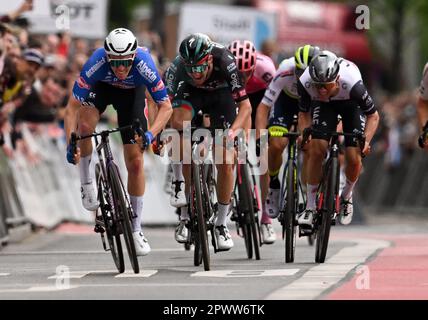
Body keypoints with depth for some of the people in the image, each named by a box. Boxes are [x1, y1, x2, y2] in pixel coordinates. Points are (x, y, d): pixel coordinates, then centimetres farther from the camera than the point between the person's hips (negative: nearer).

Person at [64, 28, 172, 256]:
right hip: (101, 86, 0)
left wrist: (151, 133, -49)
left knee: (135, 161, -4)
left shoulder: (144, 65, -38)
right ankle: (87, 184, -8)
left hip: (132, 92, 0)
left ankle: (136, 230, 7)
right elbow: (72, 106, -37)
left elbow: (166, 107, -32)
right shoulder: (97, 63, -39)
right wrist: (70, 143, -48)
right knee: (84, 124, -33)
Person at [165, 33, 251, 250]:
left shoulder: (225, 63, -37)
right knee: (178, 123, -34)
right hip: (191, 93, 1)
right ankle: (179, 182, -13)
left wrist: (233, 130, -51)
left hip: (221, 94, -1)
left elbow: (245, 105, -34)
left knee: (225, 164, -8)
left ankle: (221, 224, 7)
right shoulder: (177, 67, -34)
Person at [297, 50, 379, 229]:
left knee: (354, 159, -12)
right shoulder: (305, 82, -35)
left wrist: (366, 141, -37)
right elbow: (303, 113, -13)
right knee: (316, 149, -19)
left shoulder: (352, 82, -42)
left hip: (351, 104, -1)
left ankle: (346, 198, 19)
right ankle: (310, 207, -6)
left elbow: (373, 115, -25)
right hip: (323, 106, 1)